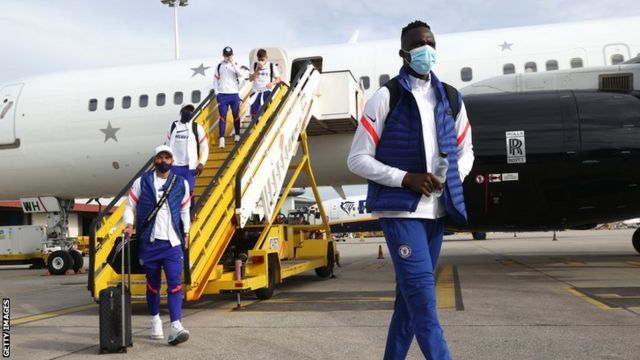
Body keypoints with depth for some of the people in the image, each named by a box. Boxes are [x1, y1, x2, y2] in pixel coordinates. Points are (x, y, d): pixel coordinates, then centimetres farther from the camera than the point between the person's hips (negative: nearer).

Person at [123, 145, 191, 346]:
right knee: (153, 284, 11)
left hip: (172, 242, 0)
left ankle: (176, 326, -16)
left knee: (174, 283, -11)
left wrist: (186, 233, 14)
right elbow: (130, 207, 6)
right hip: (149, 242, 0)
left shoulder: (181, 184, 8)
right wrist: (129, 225, -12)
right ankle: (155, 320, 29)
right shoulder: (142, 182, 4)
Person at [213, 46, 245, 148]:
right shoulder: (219, 66, 7)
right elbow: (215, 80, 9)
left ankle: (237, 136, 17)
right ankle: (222, 138, -4)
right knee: (222, 117, -3)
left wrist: (233, 63, -19)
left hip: (234, 94, 0)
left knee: (236, 115, 6)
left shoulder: (235, 65, 4)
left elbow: (242, 75, -14)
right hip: (222, 95, 0)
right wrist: (216, 93, 1)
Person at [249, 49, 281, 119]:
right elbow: (251, 79, -3)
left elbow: (278, 79, 2)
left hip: (267, 92, -1)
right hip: (256, 92, 2)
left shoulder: (271, 66, 1)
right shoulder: (255, 65, 4)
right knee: (253, 112, -1)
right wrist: (257, 70, -14)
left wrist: (272, 83, -19)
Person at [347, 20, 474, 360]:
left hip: (436, 210, 6)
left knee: (410, 293, 13)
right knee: (421, 290, -12)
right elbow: (357, 159, -7)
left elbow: (465, 151, 21)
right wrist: (406, 178, -17)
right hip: (400, 208, -5)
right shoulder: (386, 97, -5)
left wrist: (451, 179, -1)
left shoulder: (451, 99, 11)